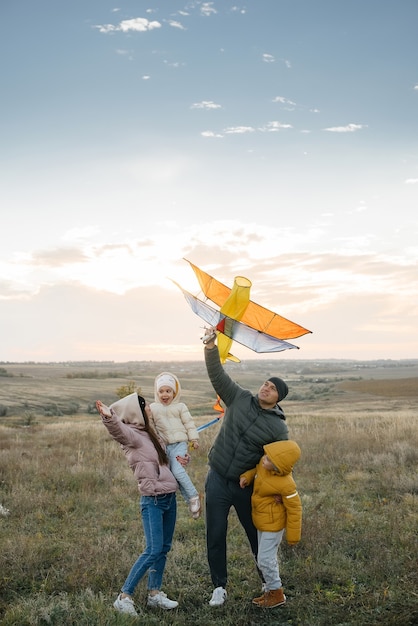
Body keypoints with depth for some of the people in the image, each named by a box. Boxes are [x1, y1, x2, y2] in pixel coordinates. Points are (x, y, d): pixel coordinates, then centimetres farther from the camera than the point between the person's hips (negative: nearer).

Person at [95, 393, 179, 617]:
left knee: (164, 548, 12)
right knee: (153, 550, -10)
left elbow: (168, 458, 30)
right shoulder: (131, 435, -11)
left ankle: (154, 593, 23)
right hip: (153, 500, -8)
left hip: (170, 497, 8)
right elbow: (117, 429, -36)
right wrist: (108, 417, -58)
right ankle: (124, 597, 0)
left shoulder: (150, 433, 14)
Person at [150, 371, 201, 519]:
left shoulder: (180, 407, 5)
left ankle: (193, 495, -4)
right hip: (163, 446, 3)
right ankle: (189, 500, 9)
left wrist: (194, 439, 1)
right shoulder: (153, 408, 10)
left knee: (177, 470, -21)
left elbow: (189, 423, 6)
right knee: (172, 473, -2)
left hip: (179, 443, -3)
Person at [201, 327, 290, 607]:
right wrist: (211, 347, -24)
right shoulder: (240, 398, -4)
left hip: (247, 487, -1)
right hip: (217, 481, 2)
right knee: (215, 537, 7)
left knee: (258, 536, 13)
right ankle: (220, 587, 26)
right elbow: (218, 375, -10)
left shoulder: (278, 427, -9)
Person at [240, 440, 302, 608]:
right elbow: (257, 468, 14)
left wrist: (293, 536, -12)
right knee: (267, 557, 20)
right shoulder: (263, 464, -12)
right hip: (263, 521, 9)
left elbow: (294, 509, -21)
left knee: (265, 559, -1)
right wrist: (247, 476, -8)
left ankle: (277, 594, 18)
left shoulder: (285, 484, -31)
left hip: (273, 524, -9)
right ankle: (270, 591, 35)